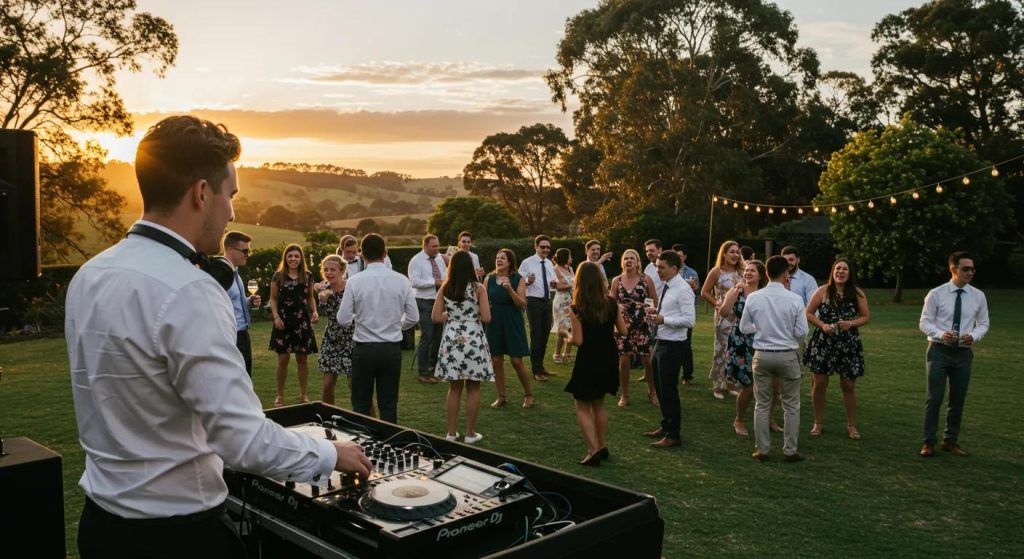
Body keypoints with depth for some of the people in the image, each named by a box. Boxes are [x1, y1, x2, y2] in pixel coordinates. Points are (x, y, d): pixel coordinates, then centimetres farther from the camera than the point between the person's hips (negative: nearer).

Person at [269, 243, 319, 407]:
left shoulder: (308, 276, 5)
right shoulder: (278, 276, 0)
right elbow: (273, 299, 3)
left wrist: (314, 311, -4)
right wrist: (276, 316, -9)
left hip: (302, 322, 2)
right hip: (283, 321, -2)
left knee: (302, 358, 7)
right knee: (283, 358, 0)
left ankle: (303, 394, 20)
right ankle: (280, 395, 13)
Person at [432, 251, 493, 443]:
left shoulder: (445, 289, 0)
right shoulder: (478, 288, -8)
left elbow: (435, 317, -1)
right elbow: (486, 318, -10)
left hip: (452, 339, 3)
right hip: (473, 339, -3)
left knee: (454, 387, 13)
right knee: (473, 388, 8)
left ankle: (451, 432, 18)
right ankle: (470, 433, 13)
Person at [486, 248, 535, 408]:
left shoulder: (518, 280, -6)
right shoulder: (489, 279, 4)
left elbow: (522, 304, -14)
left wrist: (510, 289, -25)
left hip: (512, 323, -3)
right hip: (494, 322, 3)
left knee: (516, 361, -2)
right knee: (496, 361, 5)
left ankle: (528, 394, 18)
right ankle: (501, 396, 19)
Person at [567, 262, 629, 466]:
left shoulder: (577, 309, -17)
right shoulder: (611, 303, -4)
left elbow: (578, 341, -18)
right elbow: (623, 331, 3)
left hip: (588, 361, -5)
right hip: (607, 360, 5)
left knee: (583, 408, 9)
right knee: (599, 404, 22)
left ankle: (593, 451, 1)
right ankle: (603, 447, 27)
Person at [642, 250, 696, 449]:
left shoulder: (682, 289, -17)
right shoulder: (666, 286, 11)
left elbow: (689, 320, -23)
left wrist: (664, 319, -26)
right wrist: (656, 312, 4)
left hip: (672, 345, -9)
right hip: (660, 342, 9)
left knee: (669, 390, -1)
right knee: (660, 388, 19)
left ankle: (673, 435, 11)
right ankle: (666, 426, 36)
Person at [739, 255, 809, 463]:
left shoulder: (753, 298, -7)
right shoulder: (795, 299, -13)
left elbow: (744, 328, 0)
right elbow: (802, 332, -9)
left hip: (762, 355, 2)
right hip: (788, 355, -2)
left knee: (762, 405, 12)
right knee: (791, 406, 12)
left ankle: (762, 450, 17)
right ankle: (790, 451, 16)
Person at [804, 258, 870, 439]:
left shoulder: (857, 294, 0)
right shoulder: (822, 291, -2)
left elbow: (866, 317, 5)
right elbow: (808, 314, 1)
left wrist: (851, 323, -13)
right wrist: (822, 325, -15)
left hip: (849, 344, 1)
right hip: (823, 343, 0)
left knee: (848, 385, 7)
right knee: (820, 384, 5)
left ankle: (851, 425, 21)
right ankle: (818, 423, 19)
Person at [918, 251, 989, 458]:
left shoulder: (978, 296, 1)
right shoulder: (936, 294, -7)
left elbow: (983, 323, 9)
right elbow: (925, 322, -3)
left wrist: (974, 336, -13)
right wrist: (941, 334, -22)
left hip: (963, 352, 3)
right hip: (939, 350, -3)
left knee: (958, 399, 11)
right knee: (934, 398, -2)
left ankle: (951, 441, 27)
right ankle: (929, 442, 9)